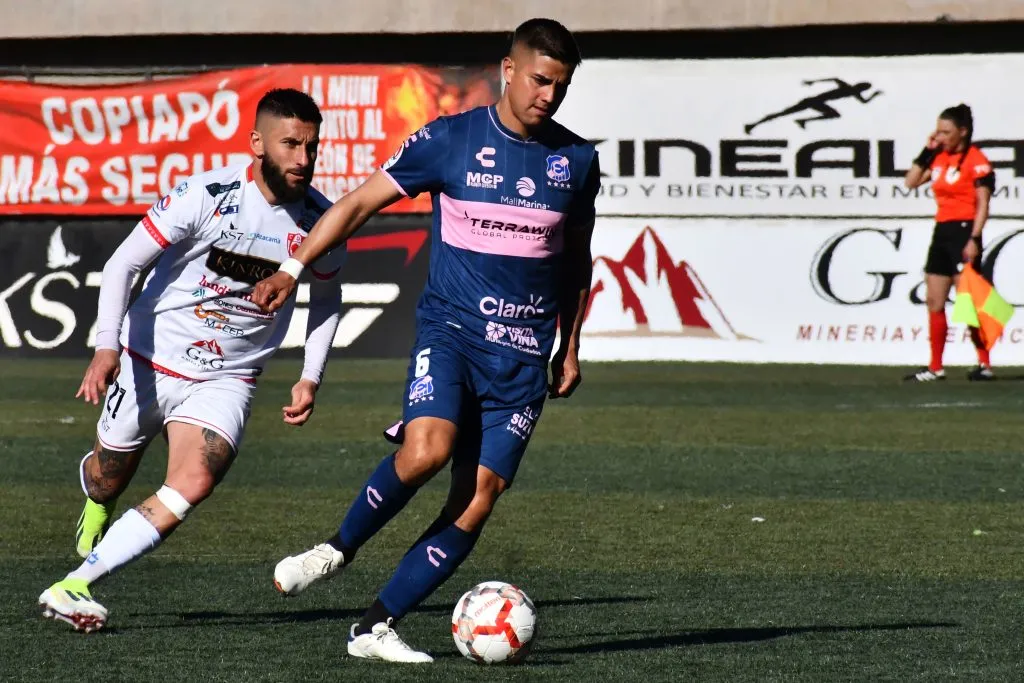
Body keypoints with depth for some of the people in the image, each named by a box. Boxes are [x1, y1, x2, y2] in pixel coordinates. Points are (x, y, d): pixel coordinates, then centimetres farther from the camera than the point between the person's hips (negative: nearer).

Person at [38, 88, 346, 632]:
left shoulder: (320, 220, -7)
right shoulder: (206, 196, -19)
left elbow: (326, 296, 14)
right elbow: (123, 263, -15)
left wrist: (310, 378, 4)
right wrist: (106, 347, -27)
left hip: (225, 381, 2)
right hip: (149, 363, -2)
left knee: (194, 484, -22)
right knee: (110, 476, 15)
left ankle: (73, 586, -20)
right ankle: (95, 502, 56)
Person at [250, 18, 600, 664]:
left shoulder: (577, 159, 7)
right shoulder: (450, 138, -3)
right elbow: (362, 201, 2)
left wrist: (570, 347, 20)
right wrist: (293, 268, -4)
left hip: (525, 354, 3)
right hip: (451, 327, -3)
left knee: (479, 497, -6)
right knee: (426, 449, -29)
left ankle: (376, 626, 2)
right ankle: (340, 548, -3)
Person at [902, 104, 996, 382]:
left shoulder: (976, 161, -9)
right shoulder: (940, 158, 13)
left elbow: (982, 204, -13)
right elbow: (911, 181, 15)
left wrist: (974, 239, -21)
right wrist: (927, 151, 8)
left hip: (963, 231, -8)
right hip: (942, 231, 8)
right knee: (934, 301, 8)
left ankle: (984, 364, -7)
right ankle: (935, 367, 12)